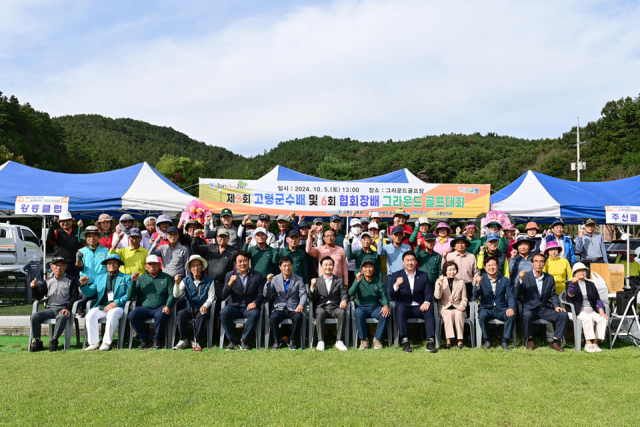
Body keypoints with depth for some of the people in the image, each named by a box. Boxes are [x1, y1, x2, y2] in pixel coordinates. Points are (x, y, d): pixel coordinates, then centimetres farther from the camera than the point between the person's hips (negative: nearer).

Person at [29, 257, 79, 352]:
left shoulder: (71, 280, 9)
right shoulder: (48, 281, 20)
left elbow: (74, 297, 0)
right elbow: (39, 296, 17)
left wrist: (68, 308, -16)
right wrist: (34, 287, -4)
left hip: (64, 309, -4)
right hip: (50, 309, 4)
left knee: (62, 317, -38)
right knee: (34, 316, -22)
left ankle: (54, 341, -31)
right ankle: (36, 341, -16)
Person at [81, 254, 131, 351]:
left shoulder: (126, 278, 13)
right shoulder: (99, 278, 26)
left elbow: (129, 295, -1)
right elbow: (90, 293, 20)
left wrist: (115, 303, -14)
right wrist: (84, 285, 0)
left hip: (117, 307, -4)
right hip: (101, 307, 4)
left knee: (112, 315, -35)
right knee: (90, 315, -26)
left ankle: (107, 343, -25)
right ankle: (94, 343, -18)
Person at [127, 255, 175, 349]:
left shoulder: (167, 278, 13)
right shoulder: (141, 279, 18)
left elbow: (172, 294, 4)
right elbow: (130, 296, 12)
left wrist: (168, 306, -14)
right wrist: (133, 282, -3)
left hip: (160, 307, -2)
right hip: (144, 308, 3)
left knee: (161, 315, -36)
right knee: (132, 315, -27)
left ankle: (156, 340, -11)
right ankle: (145, 340, -8)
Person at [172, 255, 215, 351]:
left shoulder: (209, 280, 4)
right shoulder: (186, 280, 8)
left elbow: (211, 297, 1)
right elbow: (176, 295, -1)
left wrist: (205, 305, -17)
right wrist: (177, 283, -17)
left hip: (203, 308, -2)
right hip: (190, 308, 2)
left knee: (201, 315, -35)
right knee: (181, 314, -29)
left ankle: (196, 341, -21)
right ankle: (183, 340, -15)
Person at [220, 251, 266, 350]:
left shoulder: (257, 275, 8)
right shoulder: (229, 275, 8)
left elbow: (261, 293, 3)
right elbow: (224, 296, 0)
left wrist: (255, 302, -17)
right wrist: (230, 283, -19)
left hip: (249, 307, -1)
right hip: (234, 306, 1)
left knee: (255, 314, -34)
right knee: (223, 312, -30)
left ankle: (244, 340, -16)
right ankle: (231, 340, -12)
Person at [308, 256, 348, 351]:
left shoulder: (339, 280, 18)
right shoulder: (317, 281, 14)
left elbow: (344, 293, 7)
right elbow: (312, 298, 6)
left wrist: (344, 300, -17)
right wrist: (312, 287, -12)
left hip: (335, 307, 1)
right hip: (321, 307, -1)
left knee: (342, 312, -32)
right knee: (320, 313, -35)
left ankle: (339, 341, -27)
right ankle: (320, 341, -31)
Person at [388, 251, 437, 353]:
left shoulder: (423, 275, 13)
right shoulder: (396, 275, 7)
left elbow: (428, 292, 5)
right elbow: (390, 296, -2)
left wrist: (427, 302, -18)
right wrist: (396, 285, -24)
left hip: (419, 307, 1)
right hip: (404, 307, -1)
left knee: (429, 310, -29)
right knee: (400, 308, -34)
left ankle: (431, 341, -31)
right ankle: (405, 341, -35)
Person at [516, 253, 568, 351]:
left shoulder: (550, 278, 12)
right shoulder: (525, 276, -1)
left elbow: (553, 295, 15)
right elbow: (517, 295, -9)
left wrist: (556, 306, -5)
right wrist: (521, 280, -25)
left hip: (545, 309, 4)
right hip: (530, 309, -4)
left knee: (563, 315, -19)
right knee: (527, 315, -36)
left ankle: (555, 342, -5)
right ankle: (530, 340, -11)